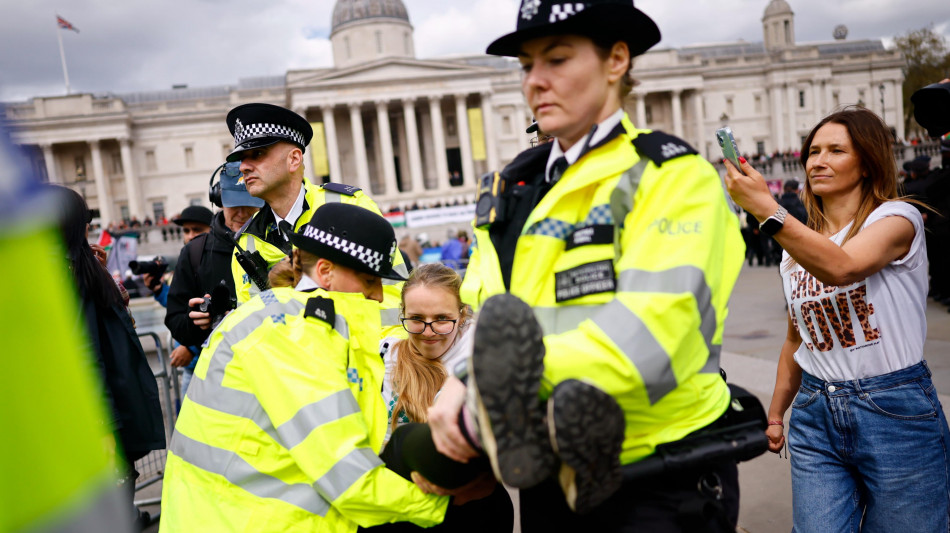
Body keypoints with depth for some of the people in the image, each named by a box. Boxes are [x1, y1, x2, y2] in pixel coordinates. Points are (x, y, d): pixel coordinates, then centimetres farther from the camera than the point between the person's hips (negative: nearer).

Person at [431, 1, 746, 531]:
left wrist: (493, 394, -25)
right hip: (554, 472, 6)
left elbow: (646, 335, -23)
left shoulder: (672, 176, -10)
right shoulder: (514, 189, 8)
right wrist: (460, 388, -15)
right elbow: (481, 314, 6)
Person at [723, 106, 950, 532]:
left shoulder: (896, 217, -6)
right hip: (814, 415, 5)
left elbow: (840, 267, -29)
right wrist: (775, 413, 15)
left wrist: (766, 208, -36)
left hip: (895, 414, -4)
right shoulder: (796, 248, 12)